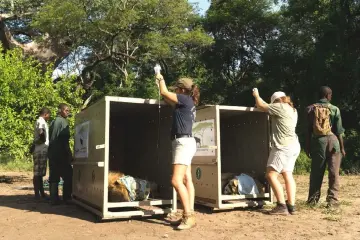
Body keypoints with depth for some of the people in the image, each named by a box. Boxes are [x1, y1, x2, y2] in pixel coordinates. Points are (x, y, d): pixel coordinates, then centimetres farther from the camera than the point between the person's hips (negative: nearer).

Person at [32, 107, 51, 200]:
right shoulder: (41, 121, -11)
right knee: (38, 173, -7)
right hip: (41, 151, -10)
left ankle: (42, 193, 17)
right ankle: (37, 194, -4)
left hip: (40, 150, 10)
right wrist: (42, 139, -14)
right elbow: (41, 132, -29)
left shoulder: (39, 122, 20)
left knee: (39, 173, 11)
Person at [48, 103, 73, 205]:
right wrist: (69, 154, -15)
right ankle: (66, 198, -2)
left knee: (54, 177, 8)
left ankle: (54, 199, 8)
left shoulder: (53, 122, 18)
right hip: (61, 154, -9)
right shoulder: (63, 121, -10)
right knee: (68, 176, -2)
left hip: (52, 153, 9)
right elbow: (64, 140, -17)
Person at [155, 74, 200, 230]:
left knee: (176, 180, -15)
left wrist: (160, 79, 13)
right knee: (187, 180, 6)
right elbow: (169, 101, 31)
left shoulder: (185, 99, -8)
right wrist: (161, 82, 28)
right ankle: (189, 215, 7)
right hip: (184, 142, 10)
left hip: (184, 142, -10)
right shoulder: (187, 103, 18)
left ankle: (189, 216, -13)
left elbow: (164, 93, -5)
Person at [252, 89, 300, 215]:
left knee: (271, 175, -6)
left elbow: (262, 106, -5)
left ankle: (282, 206, -7)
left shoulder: (280, 107, -11)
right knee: (288, 175, 11)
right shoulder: (293, 110, 18)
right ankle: (291, 206, 12)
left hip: (283, 147, -10)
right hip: (293, 146, 10)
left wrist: (256, 96, 13)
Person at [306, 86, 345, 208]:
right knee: (333, 173, 5)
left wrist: (308, 147, 9)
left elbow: (308, 130, 3)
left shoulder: (311, 109, 3)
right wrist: (342, 147, 5)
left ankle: (312, 199, 14)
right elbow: (339, 131, -2)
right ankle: (332, 200, 3)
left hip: (317, 142, 2)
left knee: (316, 172, 10)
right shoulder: (334, 109, -1)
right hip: (332, 141, -2)